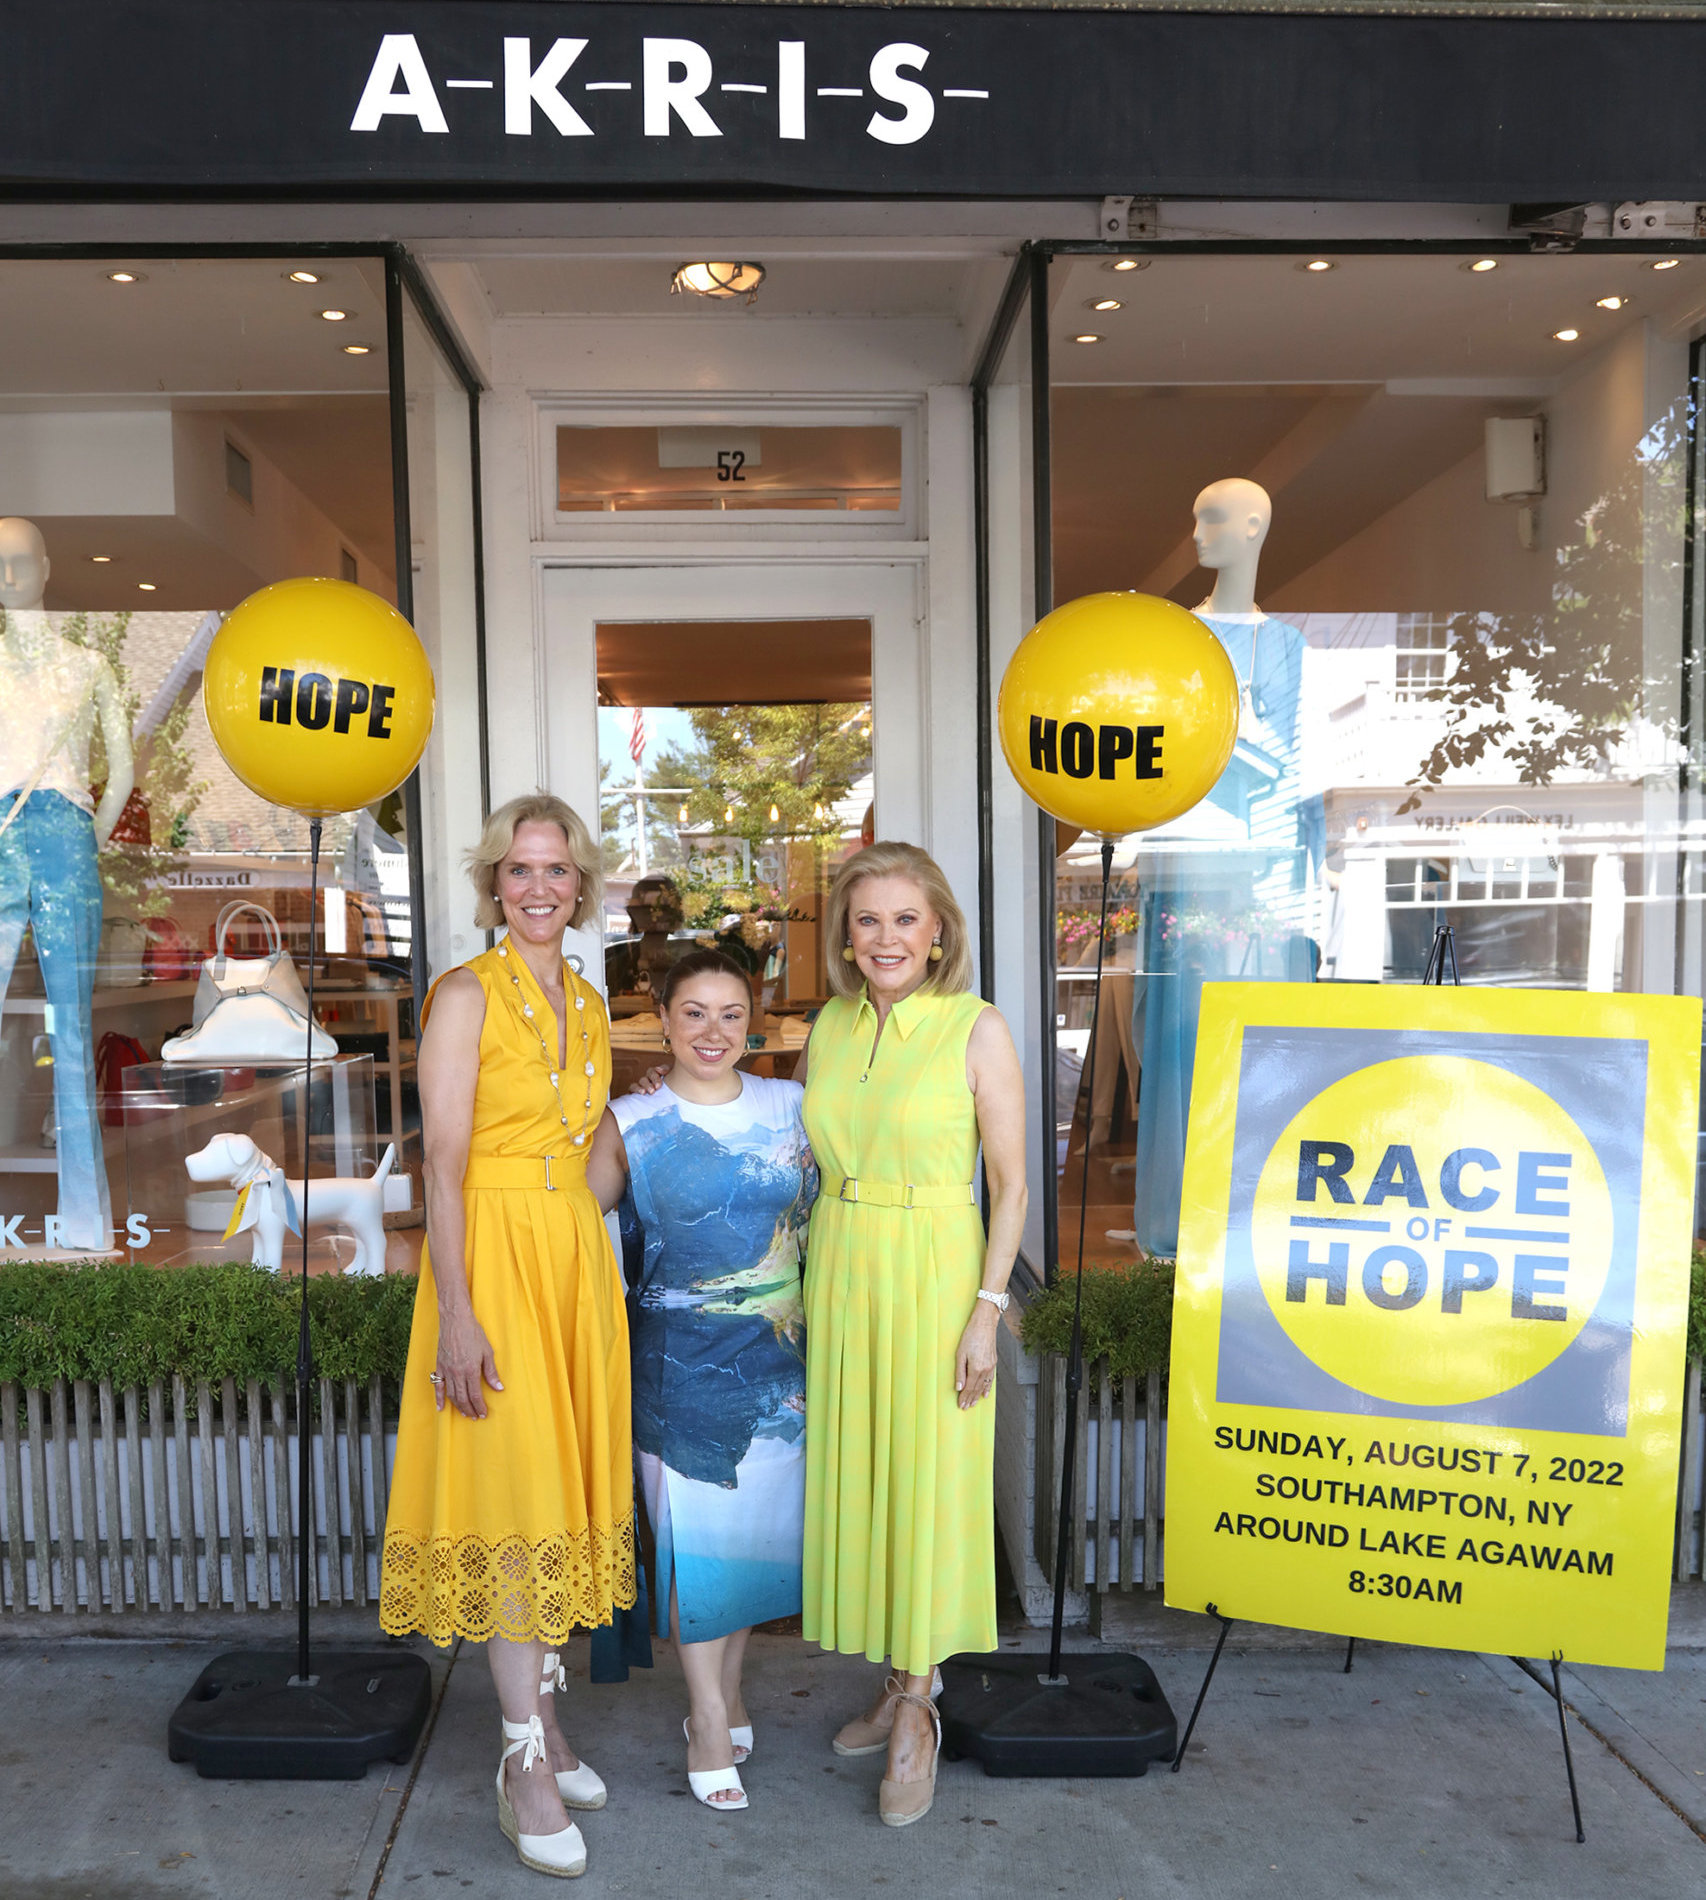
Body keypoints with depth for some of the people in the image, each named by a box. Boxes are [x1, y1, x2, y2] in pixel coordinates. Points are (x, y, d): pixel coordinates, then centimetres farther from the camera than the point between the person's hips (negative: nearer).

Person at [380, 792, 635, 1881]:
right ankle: (525, 1762, 9)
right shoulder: (467, 994, -8)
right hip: (492, 1253, -6)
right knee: (510, 1500, -3)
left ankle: (548, 1718, 27)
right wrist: (456, 1310, -19)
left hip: (577, 1257, 6)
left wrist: (605, 1271, 13)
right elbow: (444, 1161, -13)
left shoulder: (589, 1004, 11)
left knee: (563, 1492, 12)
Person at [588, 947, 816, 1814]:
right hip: (680, 1359, -3)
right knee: (694, 1530, 4)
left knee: (759, 1518, 13)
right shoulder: (631, 1124, -5)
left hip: (779, 1354, 3)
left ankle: (727, 1683, 35)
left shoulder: (793, 1107, 2)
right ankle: (710, 1722, 20)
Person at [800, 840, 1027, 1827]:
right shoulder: (829, 1026, 6)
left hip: (932, 1278, -5)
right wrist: (804, 1290, 11)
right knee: (854, 1481, 12)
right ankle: (902, 1689, 30)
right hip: (838, 1272, 5)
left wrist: (987, 1310, -13)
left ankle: (915, 1711, 20)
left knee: (925, 1486, 3)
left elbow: (1010, 1187, -8)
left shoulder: (978, 1029, -9)